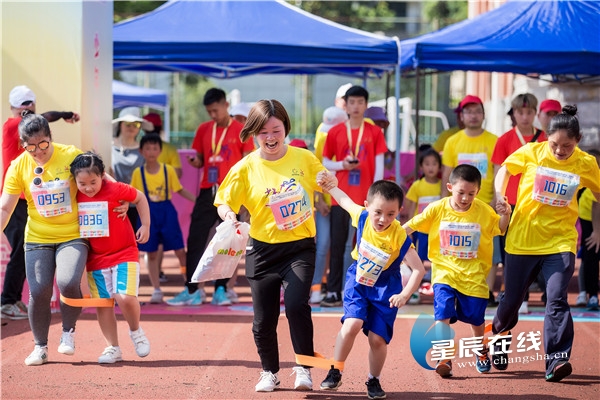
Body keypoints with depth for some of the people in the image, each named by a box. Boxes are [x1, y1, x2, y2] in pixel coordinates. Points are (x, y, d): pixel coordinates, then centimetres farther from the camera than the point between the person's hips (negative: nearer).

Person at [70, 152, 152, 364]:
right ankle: (112, 348, 17)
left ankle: (136, 332, 10)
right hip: (96, 258, 4)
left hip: (124, 254, -4)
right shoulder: (75, 197, -6)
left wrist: (146, 225, 1)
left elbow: (140, 198, 1)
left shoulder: (116, 190, -16)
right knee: (103, 305, 5)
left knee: (125, 297, -19)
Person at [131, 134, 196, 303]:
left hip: (167, 212, 0)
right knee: (151, 254, 4)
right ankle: (156, 290, 12)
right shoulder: (138, 173, 0)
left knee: (180, 250, 0)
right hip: (148, 213, 1)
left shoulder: (168, 170, -1)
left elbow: (180, 190, 6)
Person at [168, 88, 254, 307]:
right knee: (195, 240, -1)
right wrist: (195, 162, -7)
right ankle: (191, 290, 2)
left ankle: (221, 289, 7)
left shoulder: (240, 131, -1)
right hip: (207, 191, 4)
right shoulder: (203, 129, 10)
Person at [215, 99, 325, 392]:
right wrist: (228, 214, -22)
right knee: (264, 318, 6)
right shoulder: (246, 168, -6)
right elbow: (224, 202, -1)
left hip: (299, 248, -1)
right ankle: (269, 372, 29)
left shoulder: (304, 159, -4)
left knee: (296, 304, -22)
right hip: (263, 250, 1)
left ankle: (304, 367, -5)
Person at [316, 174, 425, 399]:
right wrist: (330, 186, 8)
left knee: (377, 338, -2)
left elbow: (419, 270, -24)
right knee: (352, 324, -19)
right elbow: (344, 200, 6)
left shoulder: (399, 237, -27)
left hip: (384, 289, -2)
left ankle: (374, 381, 23)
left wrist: (405, 294, -34)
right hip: (357, 281, 2)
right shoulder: (362, 217, -17)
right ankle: (335, 373, -3)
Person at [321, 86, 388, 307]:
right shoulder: (335, 132, 5)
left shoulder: (375, 132, 3)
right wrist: (343, 165, -11)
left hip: (366, 198, -1)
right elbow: (325, 163, 9)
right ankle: (333, 292, 4)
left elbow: (379, 165, 1)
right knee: (338, 245, 2)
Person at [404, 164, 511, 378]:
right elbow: (411, 226, -2)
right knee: (443, 314, -17)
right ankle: (444, 359, -12)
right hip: (445, 272, -1)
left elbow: (500, 230, 5)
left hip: (473, 275, 1)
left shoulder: (484, 211, -6)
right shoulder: (437, 209, -8)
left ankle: (480, 349, 41)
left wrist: (505, 215, -13)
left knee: (475, 317, 12)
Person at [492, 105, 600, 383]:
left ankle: (556, 362, -20)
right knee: (511, 300, 14)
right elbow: (505, 169, 10)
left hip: (560, 243, -1)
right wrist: (500, 196, -7)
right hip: (522, 240, 1)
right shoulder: (531, 153, -7)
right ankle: (498, 342, 42)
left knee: (557, 301, -18)